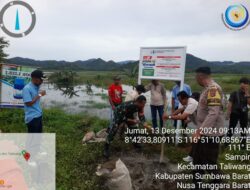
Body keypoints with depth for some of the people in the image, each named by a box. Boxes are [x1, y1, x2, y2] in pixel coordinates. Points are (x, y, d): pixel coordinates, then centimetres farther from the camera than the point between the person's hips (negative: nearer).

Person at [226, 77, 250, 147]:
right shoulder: (234, 93, -4)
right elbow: (230, 104, -7)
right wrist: (228, 113, -12)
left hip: (244, 114, 4)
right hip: (234, 113, -4)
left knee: (244, 130, 14)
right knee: (231, 129, -1)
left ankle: (243, 144, 27)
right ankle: (226, 143, 7)